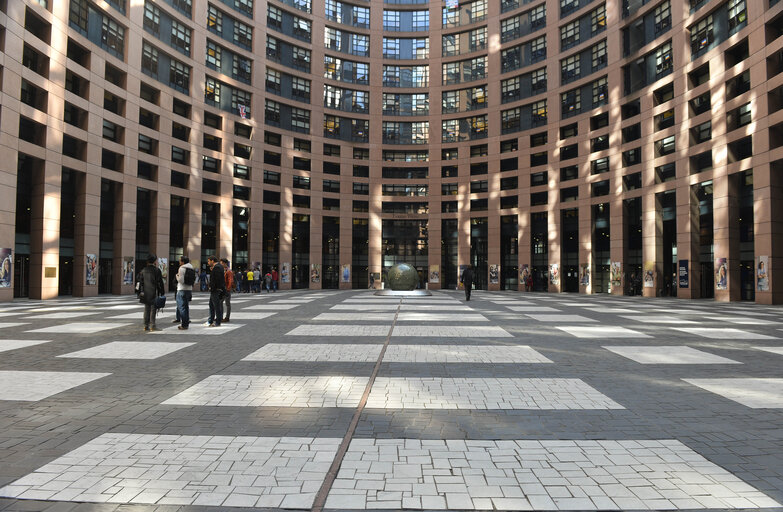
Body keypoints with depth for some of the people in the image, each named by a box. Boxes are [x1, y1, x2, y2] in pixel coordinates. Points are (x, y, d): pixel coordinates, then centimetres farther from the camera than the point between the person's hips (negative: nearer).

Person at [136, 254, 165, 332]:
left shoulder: (143, 270, 10)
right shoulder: (156, 270, -8)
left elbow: (138, 281, 12)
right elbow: (160, 283, -9)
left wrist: (139, 292, 17)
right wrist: (162, 293, -3)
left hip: (145, 294, 6)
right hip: (154, 294, -6)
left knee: (147, 309, 12)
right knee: (153, 309, -2)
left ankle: (146, 326, 14)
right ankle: (152, 325, -3)